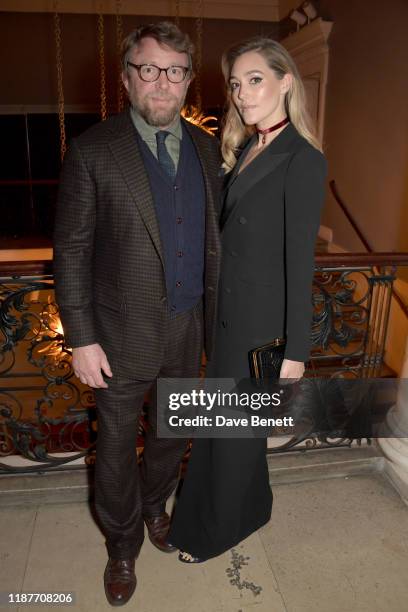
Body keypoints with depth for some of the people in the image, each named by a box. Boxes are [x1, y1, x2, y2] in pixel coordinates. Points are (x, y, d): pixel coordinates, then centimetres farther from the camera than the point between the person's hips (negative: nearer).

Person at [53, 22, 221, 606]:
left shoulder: (206, 146, 4)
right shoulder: (92, 150, -10)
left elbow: (213, 233, 9)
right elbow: (71, 250, -10)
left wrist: (215, 313, 7)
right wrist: (81, 339, -12)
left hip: (189, 326, 5)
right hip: (124, 332, -4)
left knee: (173, 430, 22)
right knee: (117, 444, 13)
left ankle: (154, 504, 52)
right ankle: (122, 543, 41)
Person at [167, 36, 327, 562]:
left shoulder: (303, 160, -17)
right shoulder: (246, 150, 8)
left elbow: (300, 260, -18)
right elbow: (231, 234, 10)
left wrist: (295, 350, -14)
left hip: (263, 322, -8)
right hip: (229, 312, 8)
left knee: (234, 427, 11)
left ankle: (217, 530, 37)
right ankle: (248, 504, 48)